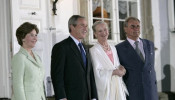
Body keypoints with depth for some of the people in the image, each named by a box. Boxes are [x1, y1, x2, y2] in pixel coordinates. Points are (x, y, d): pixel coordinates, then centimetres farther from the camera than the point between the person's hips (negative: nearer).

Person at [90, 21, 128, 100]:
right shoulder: (94, 50, -8)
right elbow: (98, 72, -14)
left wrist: (121, 68, -2)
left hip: (118, 85, 6)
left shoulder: (113, 48, 12)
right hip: (105, 87, -6)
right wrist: (115, 72, -11)